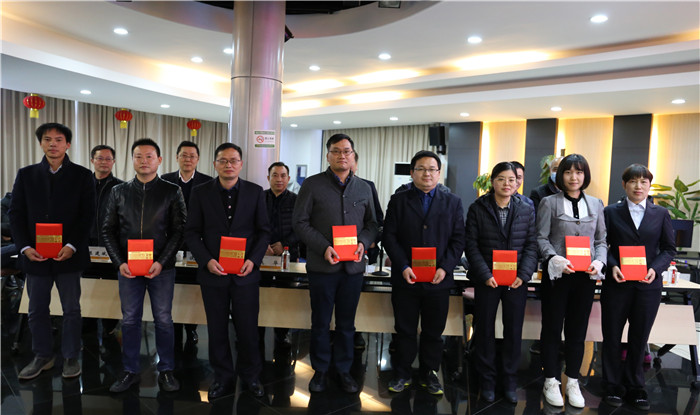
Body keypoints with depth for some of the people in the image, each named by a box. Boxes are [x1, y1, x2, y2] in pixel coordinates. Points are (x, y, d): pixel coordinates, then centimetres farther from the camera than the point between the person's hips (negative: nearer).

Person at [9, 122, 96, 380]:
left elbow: (87, 215, -4)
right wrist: (25, 247, -7)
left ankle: (71, 357, 21)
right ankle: (42, 357, 28)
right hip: (35, 255, 3)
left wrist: (72, 246, -14)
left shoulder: (82, 175, 0)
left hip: (69, 255, -2)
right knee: (37, 310, 12)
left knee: (71, 309, 7)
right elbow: (16, 213, 5)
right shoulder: (26, 175, 7)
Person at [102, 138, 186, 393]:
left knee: (164, 320, 6)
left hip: (162, 268, -2)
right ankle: (130, 371, 26)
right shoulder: (119, 192, 8)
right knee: (129, 320, 10)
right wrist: (119, 262, -5)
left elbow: (178, 230, -3)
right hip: (127, 267, 2)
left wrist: (161, 262, -13)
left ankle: (166, 371, 20)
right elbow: (108, 230, 8)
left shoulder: (172, 192, 1)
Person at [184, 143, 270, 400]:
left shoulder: (255, 192, 2)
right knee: (217, 330, 12)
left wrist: (253, 260, -10)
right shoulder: (200, 193, 2)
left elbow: (263, 231, 3)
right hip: (213, 273, 1)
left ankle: (251, 376, 28)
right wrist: (207, 260, -12)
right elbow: (192, 232, 2)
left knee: (248, 328, 7)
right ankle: (222, 378, 30)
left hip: (246, 273, 0)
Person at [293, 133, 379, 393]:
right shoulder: (312, 185, -2)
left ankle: (344, 371, 29)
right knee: (320, 322, 11)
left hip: (353, 266, 3)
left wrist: (363, 242, -8)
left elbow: (372, 223, 13)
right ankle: (320, 370, 28)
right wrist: (323, 247, -15)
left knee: (346, 323, 13)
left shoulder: (364, 189, 9)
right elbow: (300, 222, -5)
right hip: (322, 265, -2)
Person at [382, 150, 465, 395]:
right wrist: (403, 266, -13)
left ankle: (429, 374, 30)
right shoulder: (398, 201, 4)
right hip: (406, 280, -1)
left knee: (433, 332, 12)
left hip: (438, 280, 1)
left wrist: (445, 267, -10)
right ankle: (402, 374, 27)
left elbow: (458, 239, 2)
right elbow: (389, 237, -2)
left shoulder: (453, 203, 7)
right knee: (405, 331, 11)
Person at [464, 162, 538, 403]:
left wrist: (523, 274, -10)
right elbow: (471, 245, -4)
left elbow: (532, 245, 3)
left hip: (517, 281, 2)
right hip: (486, 280, -1)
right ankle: (487, 382, 24)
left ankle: (510, 383, 26)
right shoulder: (477, 209, -1)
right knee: (484, 330, 8)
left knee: (514, 331, 9)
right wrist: (485, 275, -13)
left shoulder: (527, 210, 5)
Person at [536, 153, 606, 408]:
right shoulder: (549, 203, 0)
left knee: (577, 330, 10)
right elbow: (541, 238, -4)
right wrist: (554, 258, -20)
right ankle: (551, 382, 20)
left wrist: (600, 261, -7)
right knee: (552, 328, 6)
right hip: (557, 273, -3)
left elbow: (601, 240, 11)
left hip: (586, 275, 3)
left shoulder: (595, 204, 11)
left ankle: (573, 383, 24)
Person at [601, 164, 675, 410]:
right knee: (612, 336, 6)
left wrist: (655, 269, -11)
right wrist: (612, 265, -15)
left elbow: (669, 249, 6)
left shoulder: (661, 214, 7)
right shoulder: (611, 212, 2)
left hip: (648, 285, 1)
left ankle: (635, 387, 27)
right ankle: (613, 386, 22)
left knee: (639, 338, 11)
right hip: (617, 283, -1)